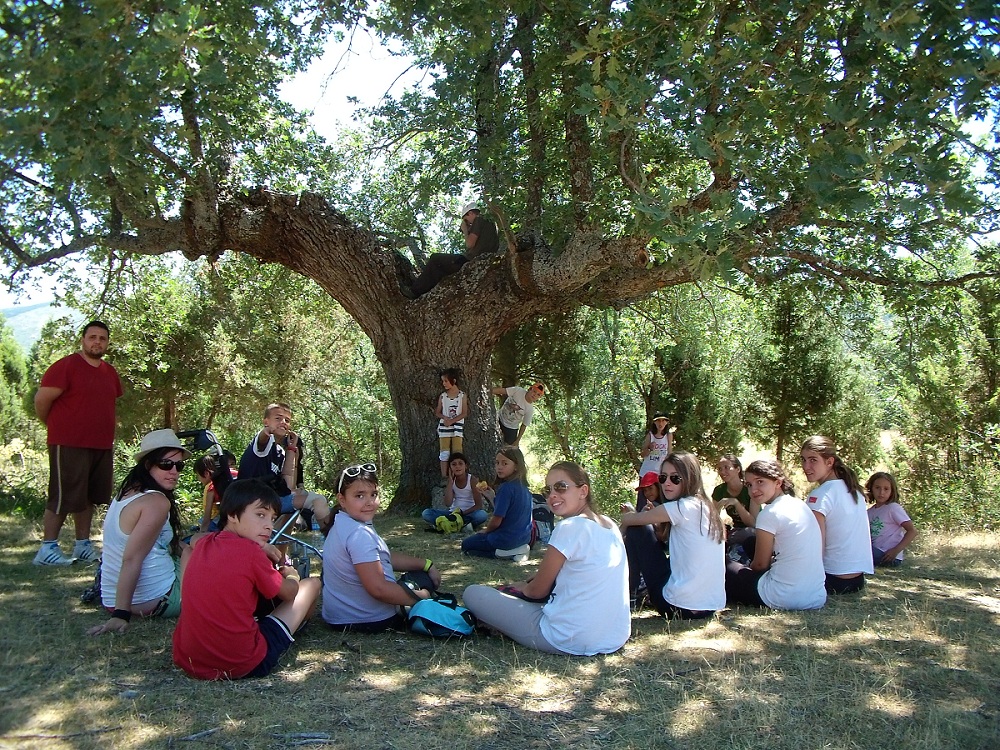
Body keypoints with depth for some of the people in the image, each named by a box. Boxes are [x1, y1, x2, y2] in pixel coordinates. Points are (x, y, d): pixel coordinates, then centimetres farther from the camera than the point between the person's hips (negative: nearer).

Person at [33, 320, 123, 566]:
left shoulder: (110, 373, 13)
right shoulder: (66, 366, -10)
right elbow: (41, 400, -9)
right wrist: (56, 426, 3)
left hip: (102, 446, 7)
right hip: (69, 445, -7)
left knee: (89, 497, 13)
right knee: (63, 497, -3)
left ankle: (83, 546, 22)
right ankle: (47, 548, 6)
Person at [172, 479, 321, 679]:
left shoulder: (203, 544, 4)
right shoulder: (250, 552, -16)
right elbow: (289, 592, 0)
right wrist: (291, 575, 24)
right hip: (242, 666, -7)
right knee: (312, 584, 10)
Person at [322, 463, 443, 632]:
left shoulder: (345, 524, 6)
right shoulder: (359, 534, -27)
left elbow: (386, 558, 14)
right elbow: (378, 589, -30)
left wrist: (426, 565, 9)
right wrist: (421, 597, -18)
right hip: (372, 621, -10)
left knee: (422, 578, 26)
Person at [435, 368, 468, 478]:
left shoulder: (462, 395, -3)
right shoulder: (442, 396, 3)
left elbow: (464, 413, -5)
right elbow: (437, 412, 8)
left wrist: (452, 421, -16)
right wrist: (445, 417, -13)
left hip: (457, 427, -2)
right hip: (444, 427, 2)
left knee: (457, 453, -3)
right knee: (444, 453, 0)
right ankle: (444, 477, 5)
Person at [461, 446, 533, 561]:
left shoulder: (506, 488, -23)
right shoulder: (523, 486, 3)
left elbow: (496, 522, -19)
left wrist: (485, 531, 1)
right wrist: (492, 496, 7)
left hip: (506, 539, -9)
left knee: (466, 545, 12)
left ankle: (501, 553, -6)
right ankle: (515, 550, 9)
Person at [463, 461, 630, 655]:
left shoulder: (570, 527, -15)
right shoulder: (610, 525, 9)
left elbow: (538, 590, -4)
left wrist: (521, 587, 17)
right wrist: (529, 584, 19)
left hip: (573, 642, -8)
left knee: (473, 593, 0)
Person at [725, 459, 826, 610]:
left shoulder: (770, 513, -13)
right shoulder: (801, 505, 10)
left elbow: (760, 564, -5)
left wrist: (747, 566, 16)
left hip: (786, 599, -8)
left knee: (728, 569, 16)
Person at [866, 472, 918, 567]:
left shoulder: (893, 508, -8)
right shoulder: (870, 512, 13)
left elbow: (912, 531, -13)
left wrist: (896, 550, -19)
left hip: (888, 557, -7)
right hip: (875, 553, 7)